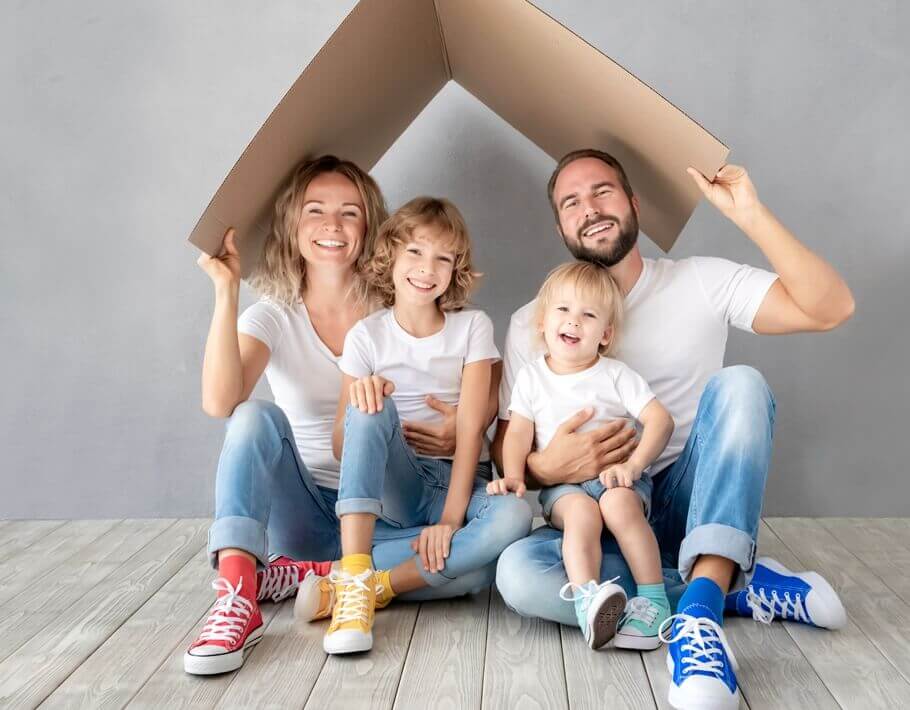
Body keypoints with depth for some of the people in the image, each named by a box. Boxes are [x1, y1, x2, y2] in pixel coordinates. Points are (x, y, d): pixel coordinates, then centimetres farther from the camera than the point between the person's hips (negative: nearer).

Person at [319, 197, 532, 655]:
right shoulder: (367, 335, -2)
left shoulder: (472, 327, -2)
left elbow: (472, 424, -11)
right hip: (396, 486, 0)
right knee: (371, 406, -29)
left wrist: (451, 517, -21)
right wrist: (359, 398, -26)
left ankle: (376, 587, -28)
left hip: (460, 479, 0)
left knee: (514, 515, -33)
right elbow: (342, 450, -4)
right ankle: (353, 578, -34)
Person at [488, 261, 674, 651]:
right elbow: (518, 433, 6)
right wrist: (513, 475, -12)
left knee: (618, 503, -33)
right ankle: (586, 599, -45)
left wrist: (633, 464, -18)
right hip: (561, 484, 0)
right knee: (581, 511, -32)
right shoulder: (531, 376, 10)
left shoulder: (616, 374, 5)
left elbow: (660, 419, -3)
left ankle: (652, 600, -27)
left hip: (615, 477, 0)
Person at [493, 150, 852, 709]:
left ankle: (699, 612, -36)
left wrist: (750, 214, -19)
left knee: (739, 384, -26)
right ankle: (742, 586, -19)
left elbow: (830, 309, -11)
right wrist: (546, 467, -24)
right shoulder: (532, 324, 0)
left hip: (692, 503, 0)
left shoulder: (701, 282, 0)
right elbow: (506, 445, -1)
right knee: (518, 573, -31)